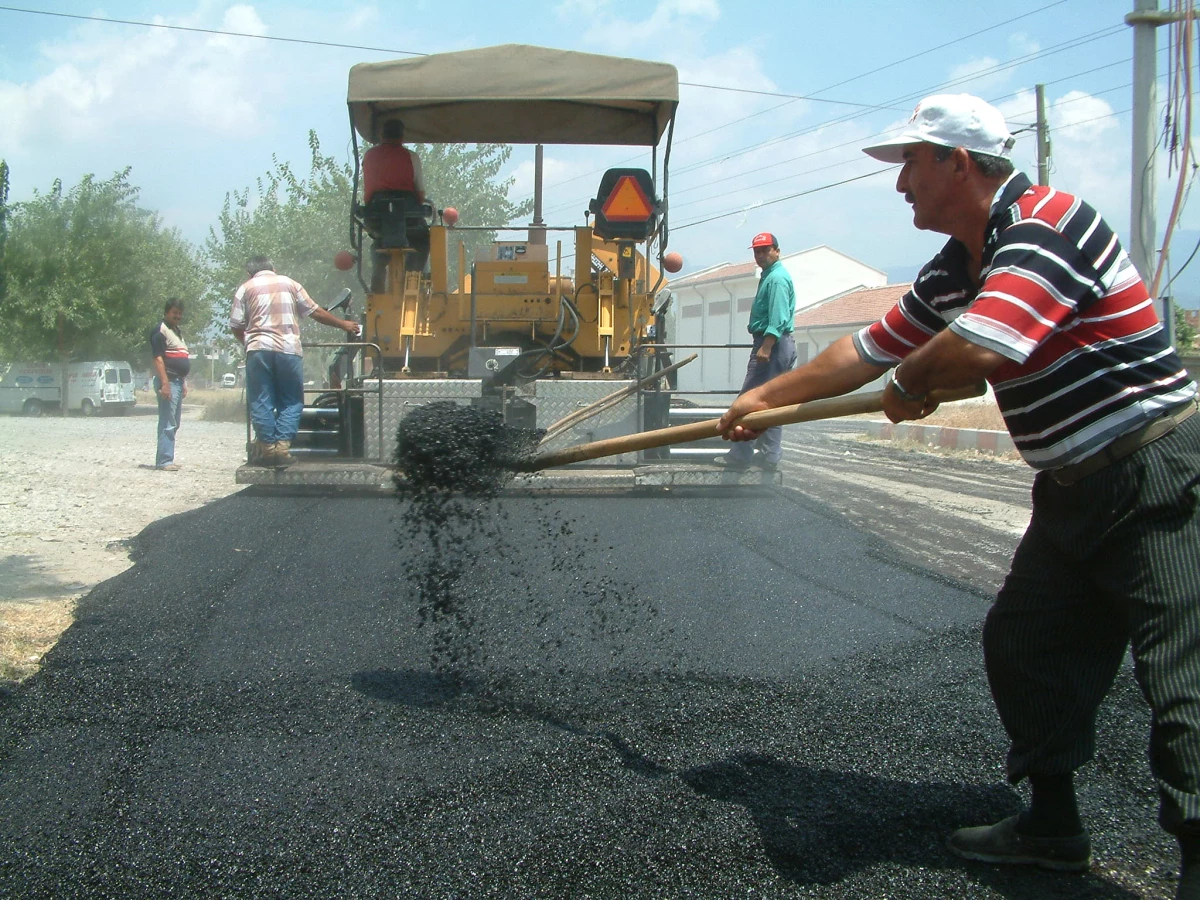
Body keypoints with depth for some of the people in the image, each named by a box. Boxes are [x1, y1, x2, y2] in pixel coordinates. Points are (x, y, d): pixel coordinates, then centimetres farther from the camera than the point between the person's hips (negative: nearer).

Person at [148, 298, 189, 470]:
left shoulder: (177, 332, 21)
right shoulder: (160, 330, -9)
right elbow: (158, 358, -17)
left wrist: (184, 382, 22)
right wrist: (164, 383, -24)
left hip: (178, 381, 10)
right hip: (168, 381, -10)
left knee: (173, 424, 12)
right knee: (167, 424, -11)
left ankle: (167, 459, 17)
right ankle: (164, 461, -11)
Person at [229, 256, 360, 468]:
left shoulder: (246, 288, 11)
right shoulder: (289, 284, 15)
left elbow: (236, 326, 7)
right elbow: (316, 312, 18)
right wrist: (343, 324, 29)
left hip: (259, 349, -1)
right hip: (289, 349, 1)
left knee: (261, 402, 5)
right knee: (291, 402, 7)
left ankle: (267, 447, 1)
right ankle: (282, 446, -5)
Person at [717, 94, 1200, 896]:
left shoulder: (1047, 227, -20)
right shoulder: (953, 269, 10)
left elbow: (977, 349, -33)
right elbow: (869, 350, 20)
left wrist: (907, 385, -12)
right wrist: (766, 396, 24)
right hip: (1076, 491, 10)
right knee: (1022, 646, 13)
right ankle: (1053, 827, 27)